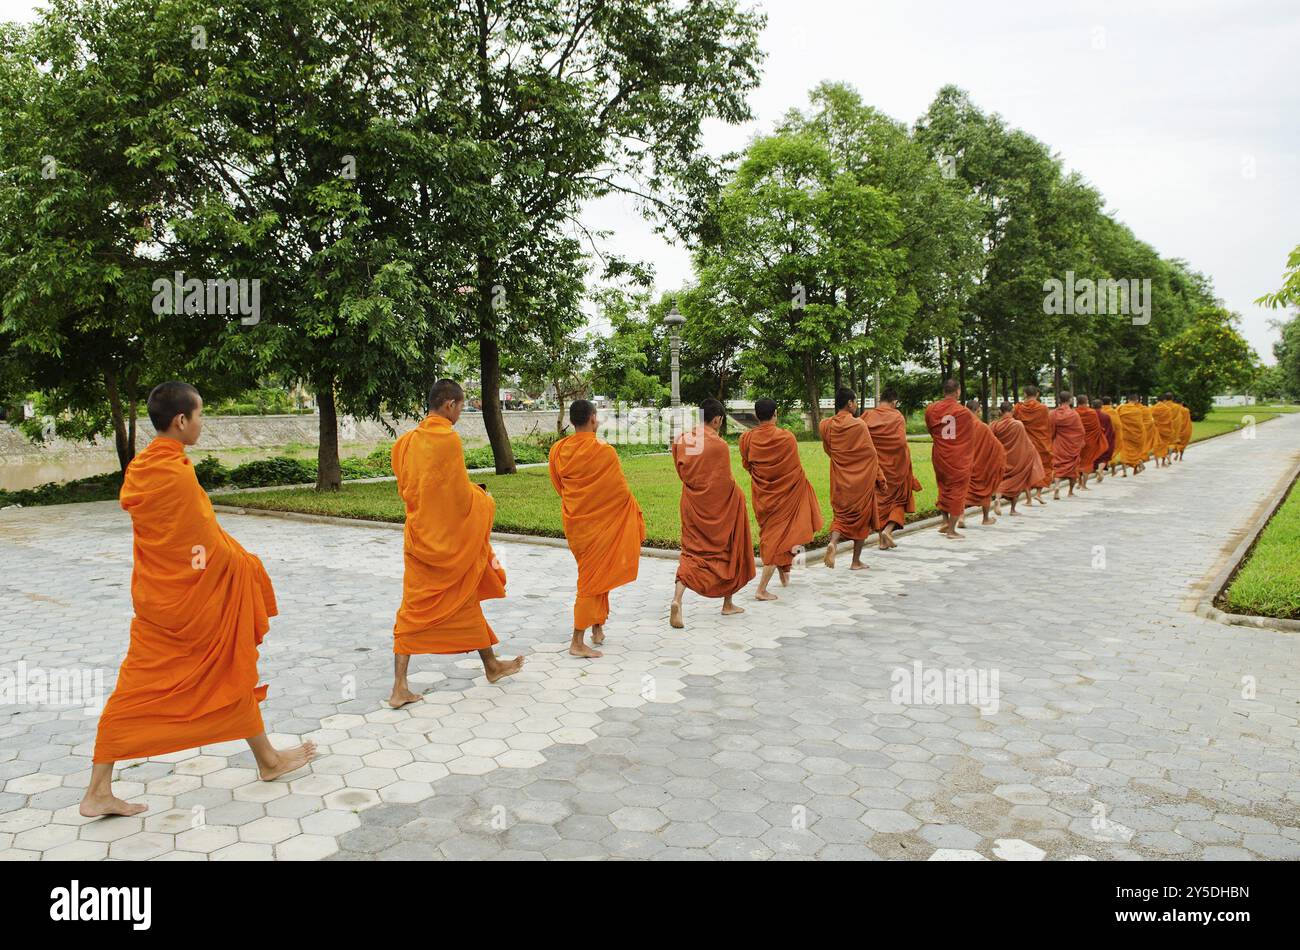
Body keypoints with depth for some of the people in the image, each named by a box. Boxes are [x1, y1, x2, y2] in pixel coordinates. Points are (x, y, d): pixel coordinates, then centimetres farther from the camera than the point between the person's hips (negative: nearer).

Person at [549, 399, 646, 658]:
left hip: (573, 520, 6)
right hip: (599, 523, -6)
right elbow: (621, 491, -11)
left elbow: (559, 486, 10)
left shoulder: (557, 450, -2)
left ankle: (597, 629, 30)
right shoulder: (604, 451, -19)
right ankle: (577, 642, 2)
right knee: (593, 578, 1)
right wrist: (637, 515, 5)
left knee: (592, 574, 22)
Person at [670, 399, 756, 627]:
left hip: (691, 504, 4)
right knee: (727, 551, 16)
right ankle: (728, 604, 27)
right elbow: (726, 482, -15)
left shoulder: (681, 439, -2)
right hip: (719, 507, -4)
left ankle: (677, 599, -15)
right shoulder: (719, 445, -19)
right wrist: (738, 495, 3)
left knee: (691, 552, 8)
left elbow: (680, 471, 7)